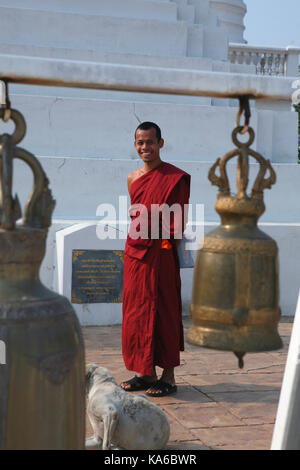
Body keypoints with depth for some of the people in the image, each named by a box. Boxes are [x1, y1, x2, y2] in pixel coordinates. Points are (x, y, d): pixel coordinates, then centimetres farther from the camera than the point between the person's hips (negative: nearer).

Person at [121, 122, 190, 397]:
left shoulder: (175, 177, -6)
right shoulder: (133, 178, 13)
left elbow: (179, 221, -7)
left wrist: (168, 243, -14)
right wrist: (135, 244, 12)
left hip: (160, 255, -6)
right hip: (134, 252, 7)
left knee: (162, 312, -1)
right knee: (136, 310, 10)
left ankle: (168, 376, 9)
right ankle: (146, 373, 21)